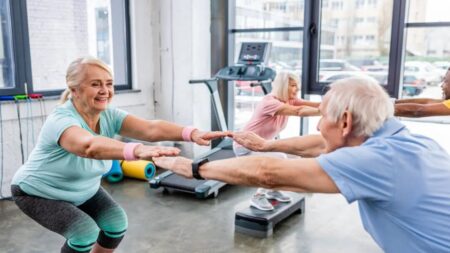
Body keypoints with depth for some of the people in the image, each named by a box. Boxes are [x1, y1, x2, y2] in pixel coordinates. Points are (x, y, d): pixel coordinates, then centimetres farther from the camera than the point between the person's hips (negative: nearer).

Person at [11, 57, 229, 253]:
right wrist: (136, 150, -76)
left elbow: (151, 128, -35)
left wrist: (191, 133, -52)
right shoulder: (61, 120, -36)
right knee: (84, 233, -23)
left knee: (116, 223, -7)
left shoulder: (109, 116, -18)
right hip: (38, 193, -6)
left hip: (82, 191, 6)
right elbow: (89, 146, -59)